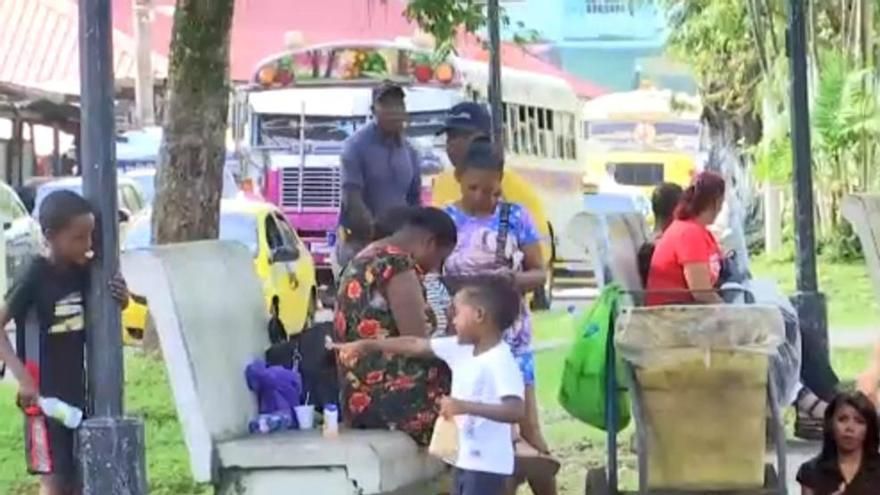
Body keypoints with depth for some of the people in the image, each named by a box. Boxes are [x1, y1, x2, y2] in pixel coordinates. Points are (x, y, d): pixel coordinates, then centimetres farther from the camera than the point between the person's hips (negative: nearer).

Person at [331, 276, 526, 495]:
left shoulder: (500, 361, -20)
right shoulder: (462, 349, 7)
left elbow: (516, 410, -31)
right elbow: (415, 345, 14)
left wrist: (465, 406, -36)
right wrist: (366, 345, 14)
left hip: (486, 465, -10)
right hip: (466, 460, 10)